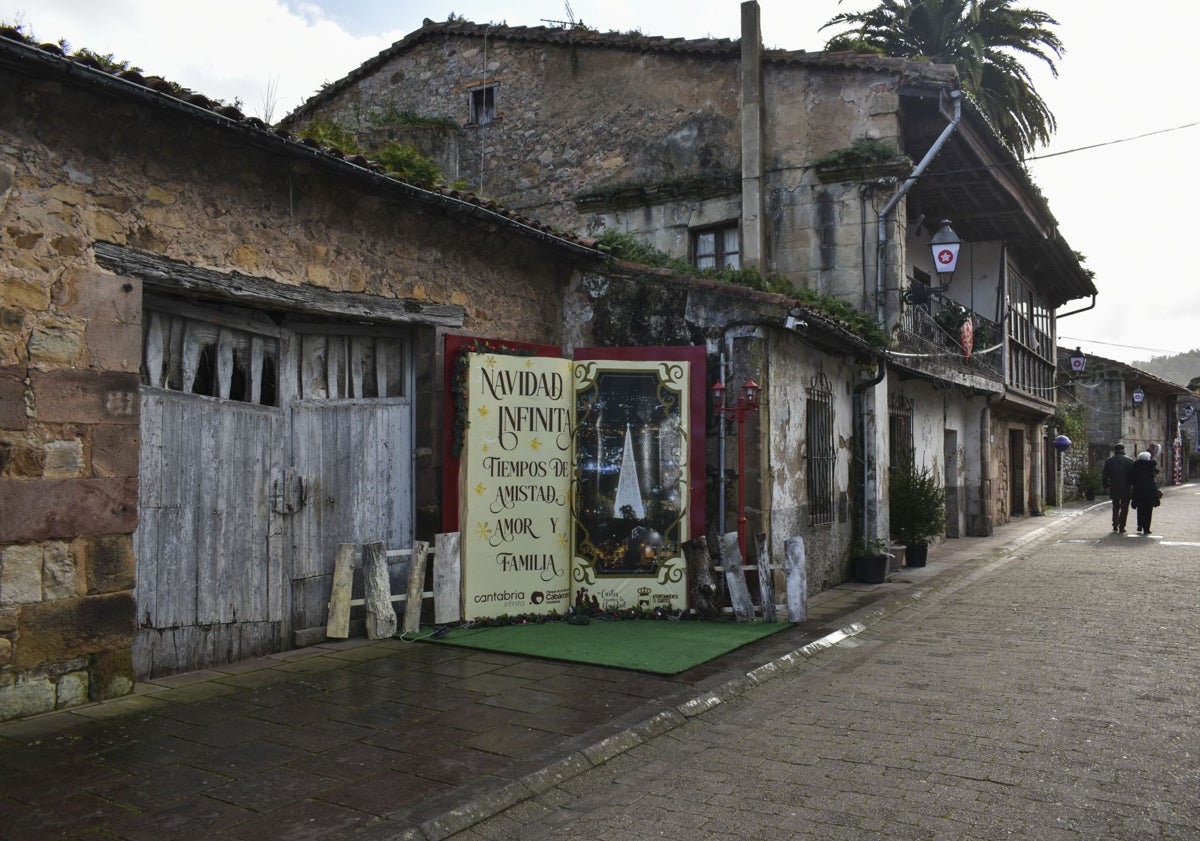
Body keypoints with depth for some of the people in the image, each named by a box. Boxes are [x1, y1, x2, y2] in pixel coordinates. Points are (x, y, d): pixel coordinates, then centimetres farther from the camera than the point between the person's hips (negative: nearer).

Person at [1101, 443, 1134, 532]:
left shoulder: (1109, 461, 1)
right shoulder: (1129, 460, -4)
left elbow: (1104, 475, 2)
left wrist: (1106, 485, 11)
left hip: (1114, 488, 2)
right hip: (1126, 488, -2)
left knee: (1115, 507, 16)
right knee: (1124, 508, 5)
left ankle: (1115, 525, 12)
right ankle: (1122, 527, 2)